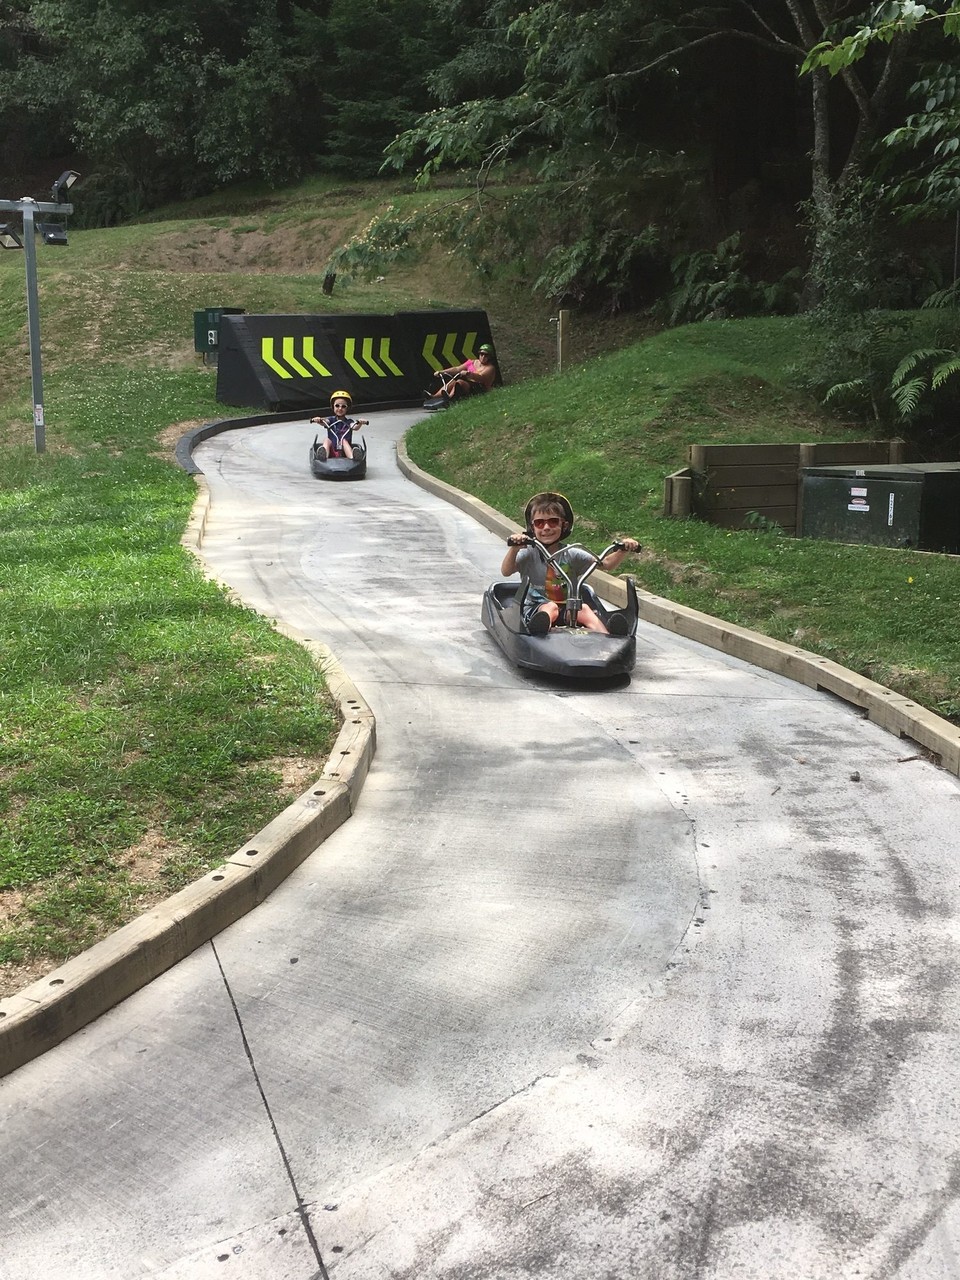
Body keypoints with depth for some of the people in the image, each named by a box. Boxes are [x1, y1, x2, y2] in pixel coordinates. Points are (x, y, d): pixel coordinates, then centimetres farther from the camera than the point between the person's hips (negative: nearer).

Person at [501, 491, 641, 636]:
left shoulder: (571, 555, 8)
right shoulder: (529, 554, 1)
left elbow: (606, 563, 5)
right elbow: (505, 572, -15)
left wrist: (622, 551, -16)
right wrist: (514, 549, -34)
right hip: (535, 609, -3)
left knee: (584, 608, -27)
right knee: (551, 607, -34)